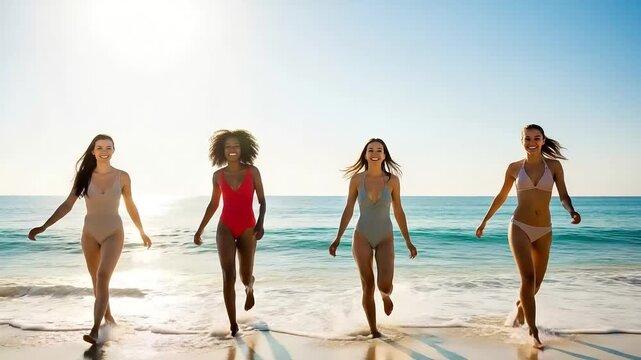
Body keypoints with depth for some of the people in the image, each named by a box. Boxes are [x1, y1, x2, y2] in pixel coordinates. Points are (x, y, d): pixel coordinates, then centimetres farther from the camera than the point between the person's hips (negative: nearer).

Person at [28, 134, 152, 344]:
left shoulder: (122, 177, -5)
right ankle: (108, 316, 35)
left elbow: (130, 207, 6)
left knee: (103, 277, -19)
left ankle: (95, 331, -19)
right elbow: (67, 205, -1)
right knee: (97, 280, 14)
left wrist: (142, 232, 13)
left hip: (113, 233, -2)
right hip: (90, 234, 3)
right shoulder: (84, 176, -3)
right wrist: (44, 226, -10)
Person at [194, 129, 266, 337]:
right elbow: (213, 204, 13)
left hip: (247, 229, -1)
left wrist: (260, 222, -18)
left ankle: (250, 288, 49)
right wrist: (200, 229, 13)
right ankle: (233, 323, -1)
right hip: (225, 229, 1)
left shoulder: (252, 171, -4)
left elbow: (262, 201, -2)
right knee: (228, 276, -9)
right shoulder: (218, 175, 3)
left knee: (245, 277, 10)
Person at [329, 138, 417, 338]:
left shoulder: (392, 180, -7)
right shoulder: (357, 179, -6)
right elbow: (348, 210, 0)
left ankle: (386, 296, 26)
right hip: (362, 237, 0)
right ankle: (374, 332, 20)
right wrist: (338, 239, -3)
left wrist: (408, 241, 3)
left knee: (385, 286, -13)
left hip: (385, 239, 0)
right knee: (368, 287, 2)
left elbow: (398, 212, 1)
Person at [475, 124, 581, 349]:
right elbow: (501, 197, 13)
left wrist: (572, 212, -22)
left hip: (544, 231, 2)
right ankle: (533, 332, -6)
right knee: (528, 279, -15)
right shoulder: (514, 168, 2)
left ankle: (520, 305, 46)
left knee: (536, 283, 14)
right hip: (519, 227, -2)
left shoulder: (554, 165, 3)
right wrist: (485, 220, 17)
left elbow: (563, 196, 0)